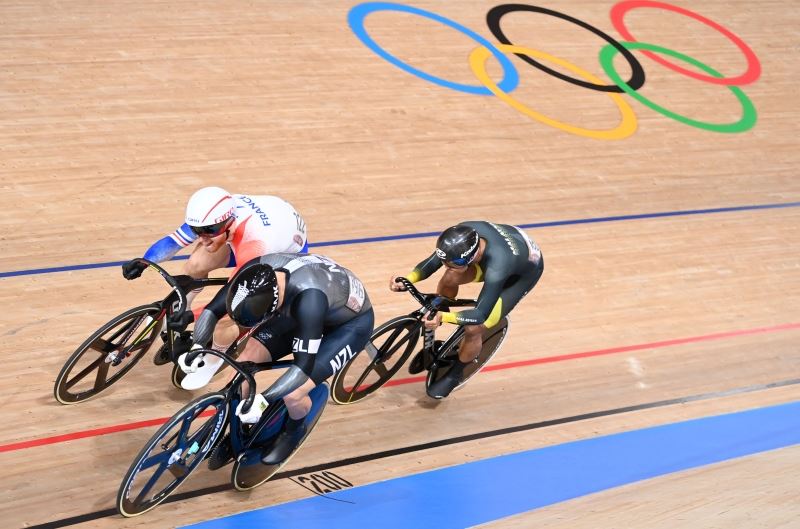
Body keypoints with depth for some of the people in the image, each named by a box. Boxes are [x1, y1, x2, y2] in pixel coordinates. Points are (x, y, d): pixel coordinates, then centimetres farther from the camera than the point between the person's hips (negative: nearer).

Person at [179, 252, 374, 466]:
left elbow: (304, 365, -39)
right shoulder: (255, 273, -26)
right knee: (243, 363, -10)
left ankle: (294, 430, 15)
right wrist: (197, 347, -31)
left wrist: (263, 400, -46)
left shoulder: (308, 299, -44)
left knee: (292, 395, -21)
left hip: (352, 321, -6)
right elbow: (212, 310, -14)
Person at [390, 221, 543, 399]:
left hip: (523, 273, -6)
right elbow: (432, 262, -19)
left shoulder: (497, 267, -46)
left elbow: (479, 315, -39)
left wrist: (444, 317, -53)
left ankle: (454, 374, 17)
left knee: (473, 329, -13)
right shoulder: (464, 234, -30)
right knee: (449, 279, -11)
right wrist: (407, 280, -35)